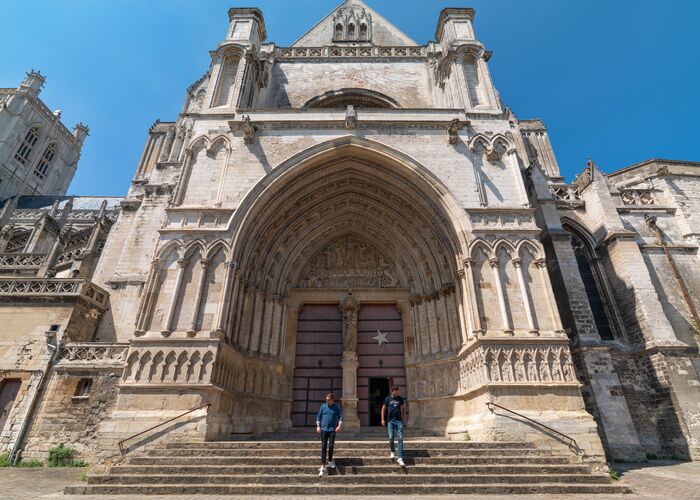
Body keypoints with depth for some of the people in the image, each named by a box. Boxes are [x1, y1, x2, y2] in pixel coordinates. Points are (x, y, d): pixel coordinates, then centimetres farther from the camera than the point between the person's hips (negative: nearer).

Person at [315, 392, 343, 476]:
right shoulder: (323, 406, 2)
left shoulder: (337, 407, -1)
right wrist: (318, 426, 0)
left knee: (331, 446, 3)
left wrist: (339, 426, -14)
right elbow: (318, 416, 8)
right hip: (324, 429, 1)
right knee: (323, 447, -2)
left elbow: (340, 417, 0)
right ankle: (323, 467, 1)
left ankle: (330, 461, 30)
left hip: (332, 429, -1)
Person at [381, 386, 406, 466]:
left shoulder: (401, 399, 6)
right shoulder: (388, 399, 2)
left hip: (399, 421, 1)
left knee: (400, 439, -4)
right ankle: (392, 452, 25)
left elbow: (403, 408, 17)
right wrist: (383, 419, 2)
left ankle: (400, 458, -2)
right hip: (390, 421, 0)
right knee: (391, 437, -2)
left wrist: (404, 420, 15)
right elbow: (383, 409, 8)